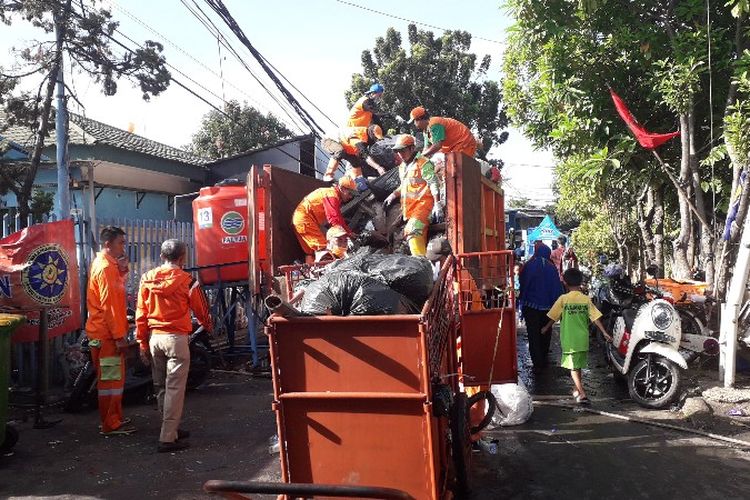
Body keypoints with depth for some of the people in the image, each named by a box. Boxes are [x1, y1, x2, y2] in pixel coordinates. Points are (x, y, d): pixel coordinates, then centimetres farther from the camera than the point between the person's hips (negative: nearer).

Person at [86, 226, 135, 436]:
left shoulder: (105, 264, 15)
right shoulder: (106, 267, -16)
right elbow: (108, 305, -21)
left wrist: (121, 271, 5)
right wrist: (119, 336, -20)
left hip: (104, 333, 10)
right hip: (107, 335, -10)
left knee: (113, 377, 17)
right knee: (111, 379, -3)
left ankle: (114, 419, 26)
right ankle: (111, 425, 4)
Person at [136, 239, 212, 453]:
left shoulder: (147, 279, 4)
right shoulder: (187, 281, -7)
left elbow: (140, 313, 5)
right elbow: (201, 309, 3)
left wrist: (143, 342, 12)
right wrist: (208, 327, 24)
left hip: (154, 337, 5)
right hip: (176, 337, -5)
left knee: (160, 387, 16)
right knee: (175, 388, -2)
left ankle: (171, 429, 28)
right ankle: (168, 438, -2)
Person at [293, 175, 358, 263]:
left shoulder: (334, 195, 15)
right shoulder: (332, 195, -17)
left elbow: (339, 218, 12)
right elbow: (335, 219, -23)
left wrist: (348, 231, 5)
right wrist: (349, 233, -20)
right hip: (304, 220, -11)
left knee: (311, 250, 12)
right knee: (322, 247, -15)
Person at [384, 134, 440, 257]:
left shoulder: (423, 164, -7)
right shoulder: (402, 166, 18)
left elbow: (434, 184, -14)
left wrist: (437, 204, -22)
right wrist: (394, 195, 19)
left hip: (423, 203, -8)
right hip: (409, 206, 8)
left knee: (412, 231, -25)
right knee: (420, 237, 8)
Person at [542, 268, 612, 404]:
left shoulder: (563, 299, -9)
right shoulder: (586, 300, -1)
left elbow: (553, 317, -1)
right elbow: (595, 318, -3)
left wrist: (546, 328, 15)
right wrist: (604, 333, 5)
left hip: (569, 340, -4)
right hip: (583, 340, 4)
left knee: (573, 367, 1)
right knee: (578, 365, 21)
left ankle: (582, 394, -9)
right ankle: (577, 389, 33)